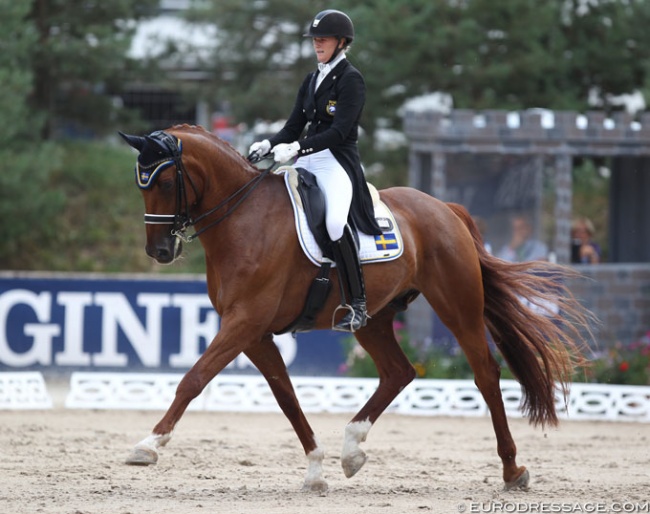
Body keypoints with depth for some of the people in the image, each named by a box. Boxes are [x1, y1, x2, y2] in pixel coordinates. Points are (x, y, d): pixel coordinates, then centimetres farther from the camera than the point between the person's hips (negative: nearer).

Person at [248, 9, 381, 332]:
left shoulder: (350, 79, -6)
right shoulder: (311, 81, 17)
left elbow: (339, 131, -17)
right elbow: (293, 127, 16)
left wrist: (296, 148, -25)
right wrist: (269, 145, -4)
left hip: (338, 163, -9)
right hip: (307, 162, 9)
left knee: (335, 222, -32)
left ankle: (358, 305, -26)